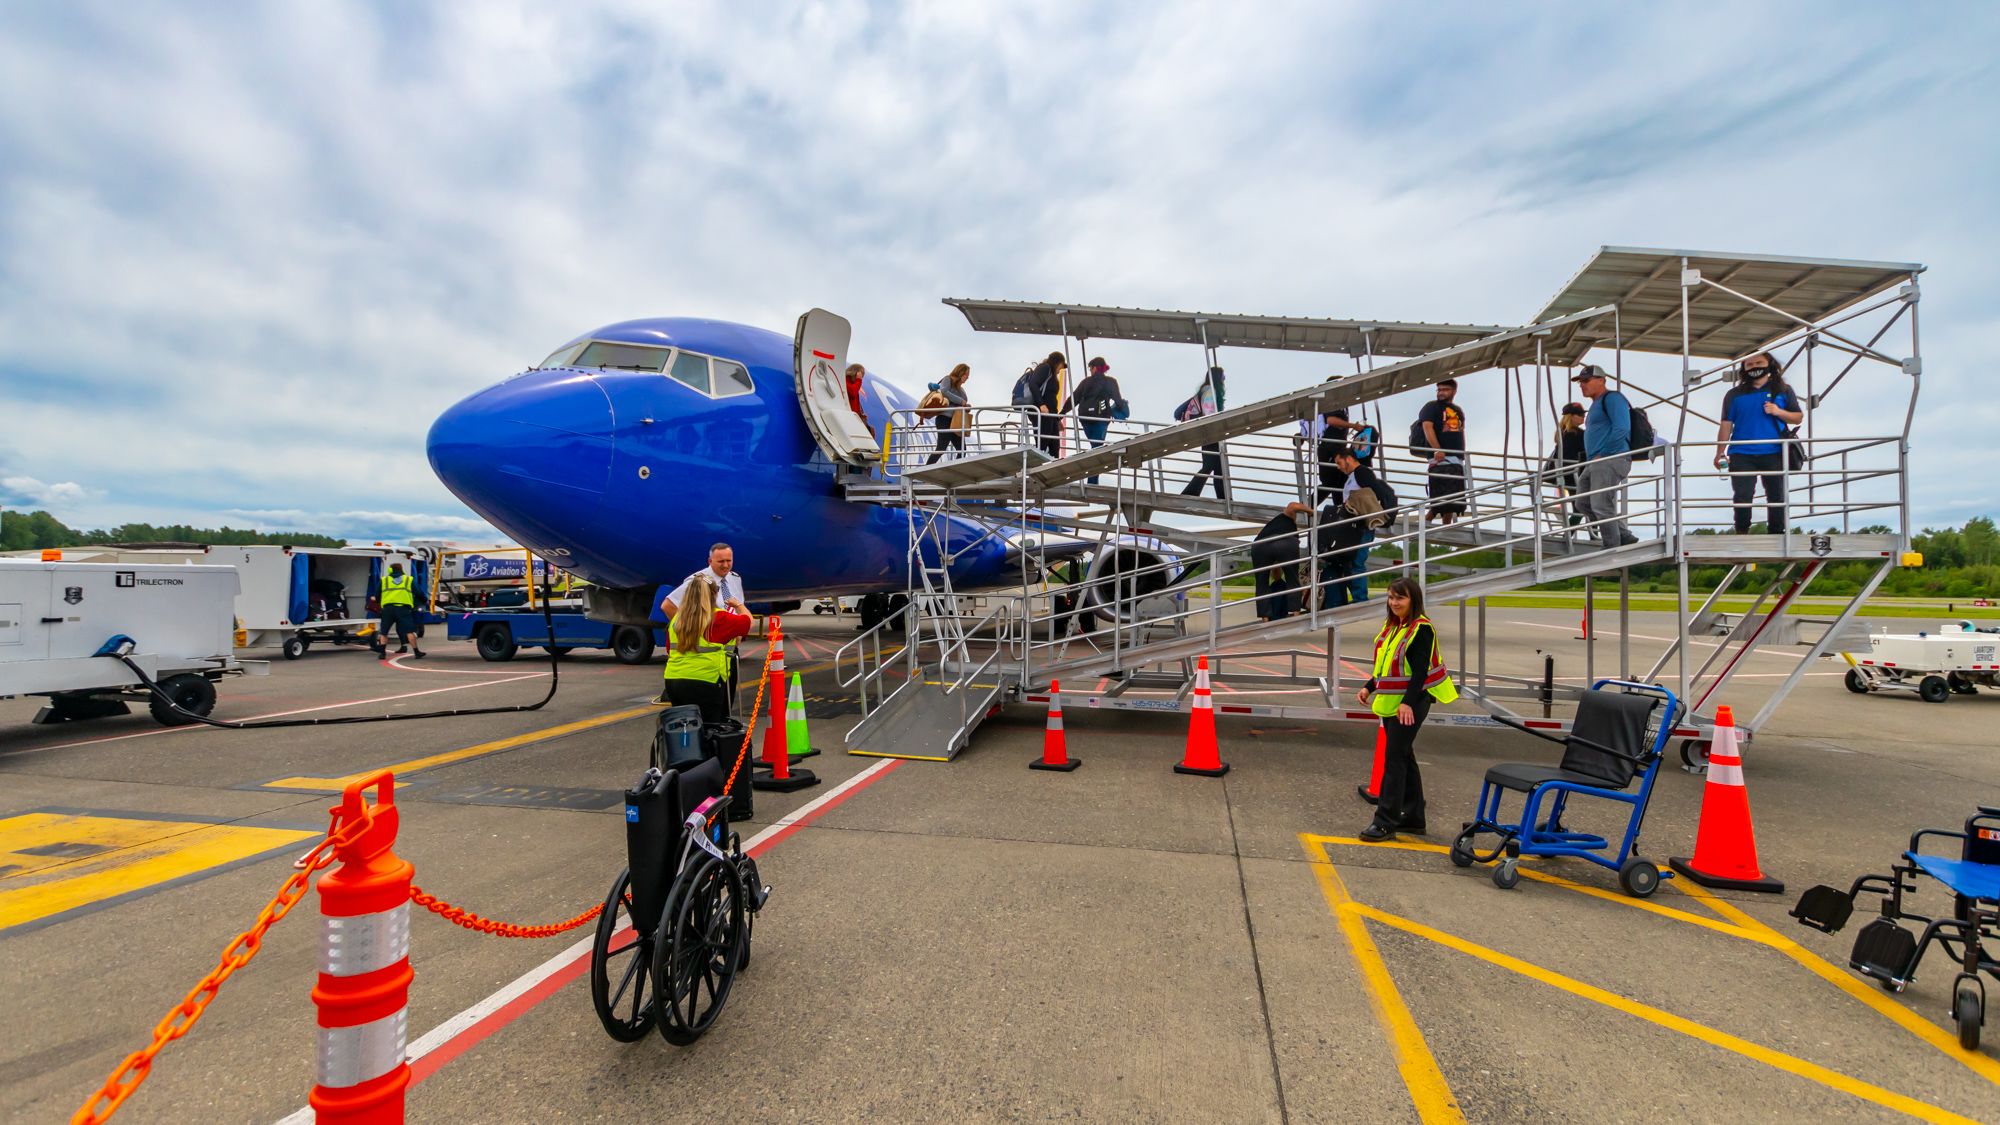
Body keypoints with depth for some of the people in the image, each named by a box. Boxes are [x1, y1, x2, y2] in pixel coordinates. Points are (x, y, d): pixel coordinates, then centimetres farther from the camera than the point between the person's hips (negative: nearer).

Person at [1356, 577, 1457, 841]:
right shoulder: (1391, 626, 13)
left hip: (1411, 703, -9)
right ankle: (1413, 817, 25)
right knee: (1404, 759, 15)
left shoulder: (1422, 628, -13)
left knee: (1394, 759, -8)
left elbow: (1420, 670, -19)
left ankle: (1385, 822, -4)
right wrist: (1369, 687, 11)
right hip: (1390, 701, 9)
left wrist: (1407, 702, -26)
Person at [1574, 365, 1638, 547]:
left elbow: (1621, 429, -17)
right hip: (1595, 463, 11)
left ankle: (1612, 548, -7)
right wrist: (1591, 459, 14)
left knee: (1601, 506, -14)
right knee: (1583, 503, 10)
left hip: (1611, 460, -10)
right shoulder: (1596, 404, 24)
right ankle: (1625, 537, 16)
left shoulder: (1612, 398, -6)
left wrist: (1600, 454, -16)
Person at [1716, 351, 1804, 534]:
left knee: (1777, 497, 4)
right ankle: (1742, 535, 1)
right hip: (1742, 455, -1)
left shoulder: (1783, 390, 11)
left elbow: (1798, 417, 11)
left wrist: (1779, 412, -10)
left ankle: (1777, 535, 12)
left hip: (1773, 453, 1)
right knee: (1742, 496, -7)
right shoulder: (1734, 394, 9)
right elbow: (1726, 425, 4)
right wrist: (1720, 453, -4)